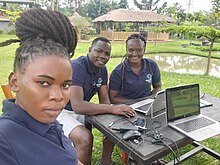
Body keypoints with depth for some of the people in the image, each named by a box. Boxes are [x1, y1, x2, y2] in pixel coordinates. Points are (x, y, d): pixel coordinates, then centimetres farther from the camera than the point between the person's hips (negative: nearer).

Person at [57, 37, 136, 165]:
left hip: (83, 110, 8)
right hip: (63, 111, -7)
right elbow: (77, 106, -35)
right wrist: (112, 109, -37)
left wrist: (112, 110, -24)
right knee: (85, 137, -31)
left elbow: (105, 100, -1)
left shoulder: (102, 69, -1)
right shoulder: (76, 67, -26)